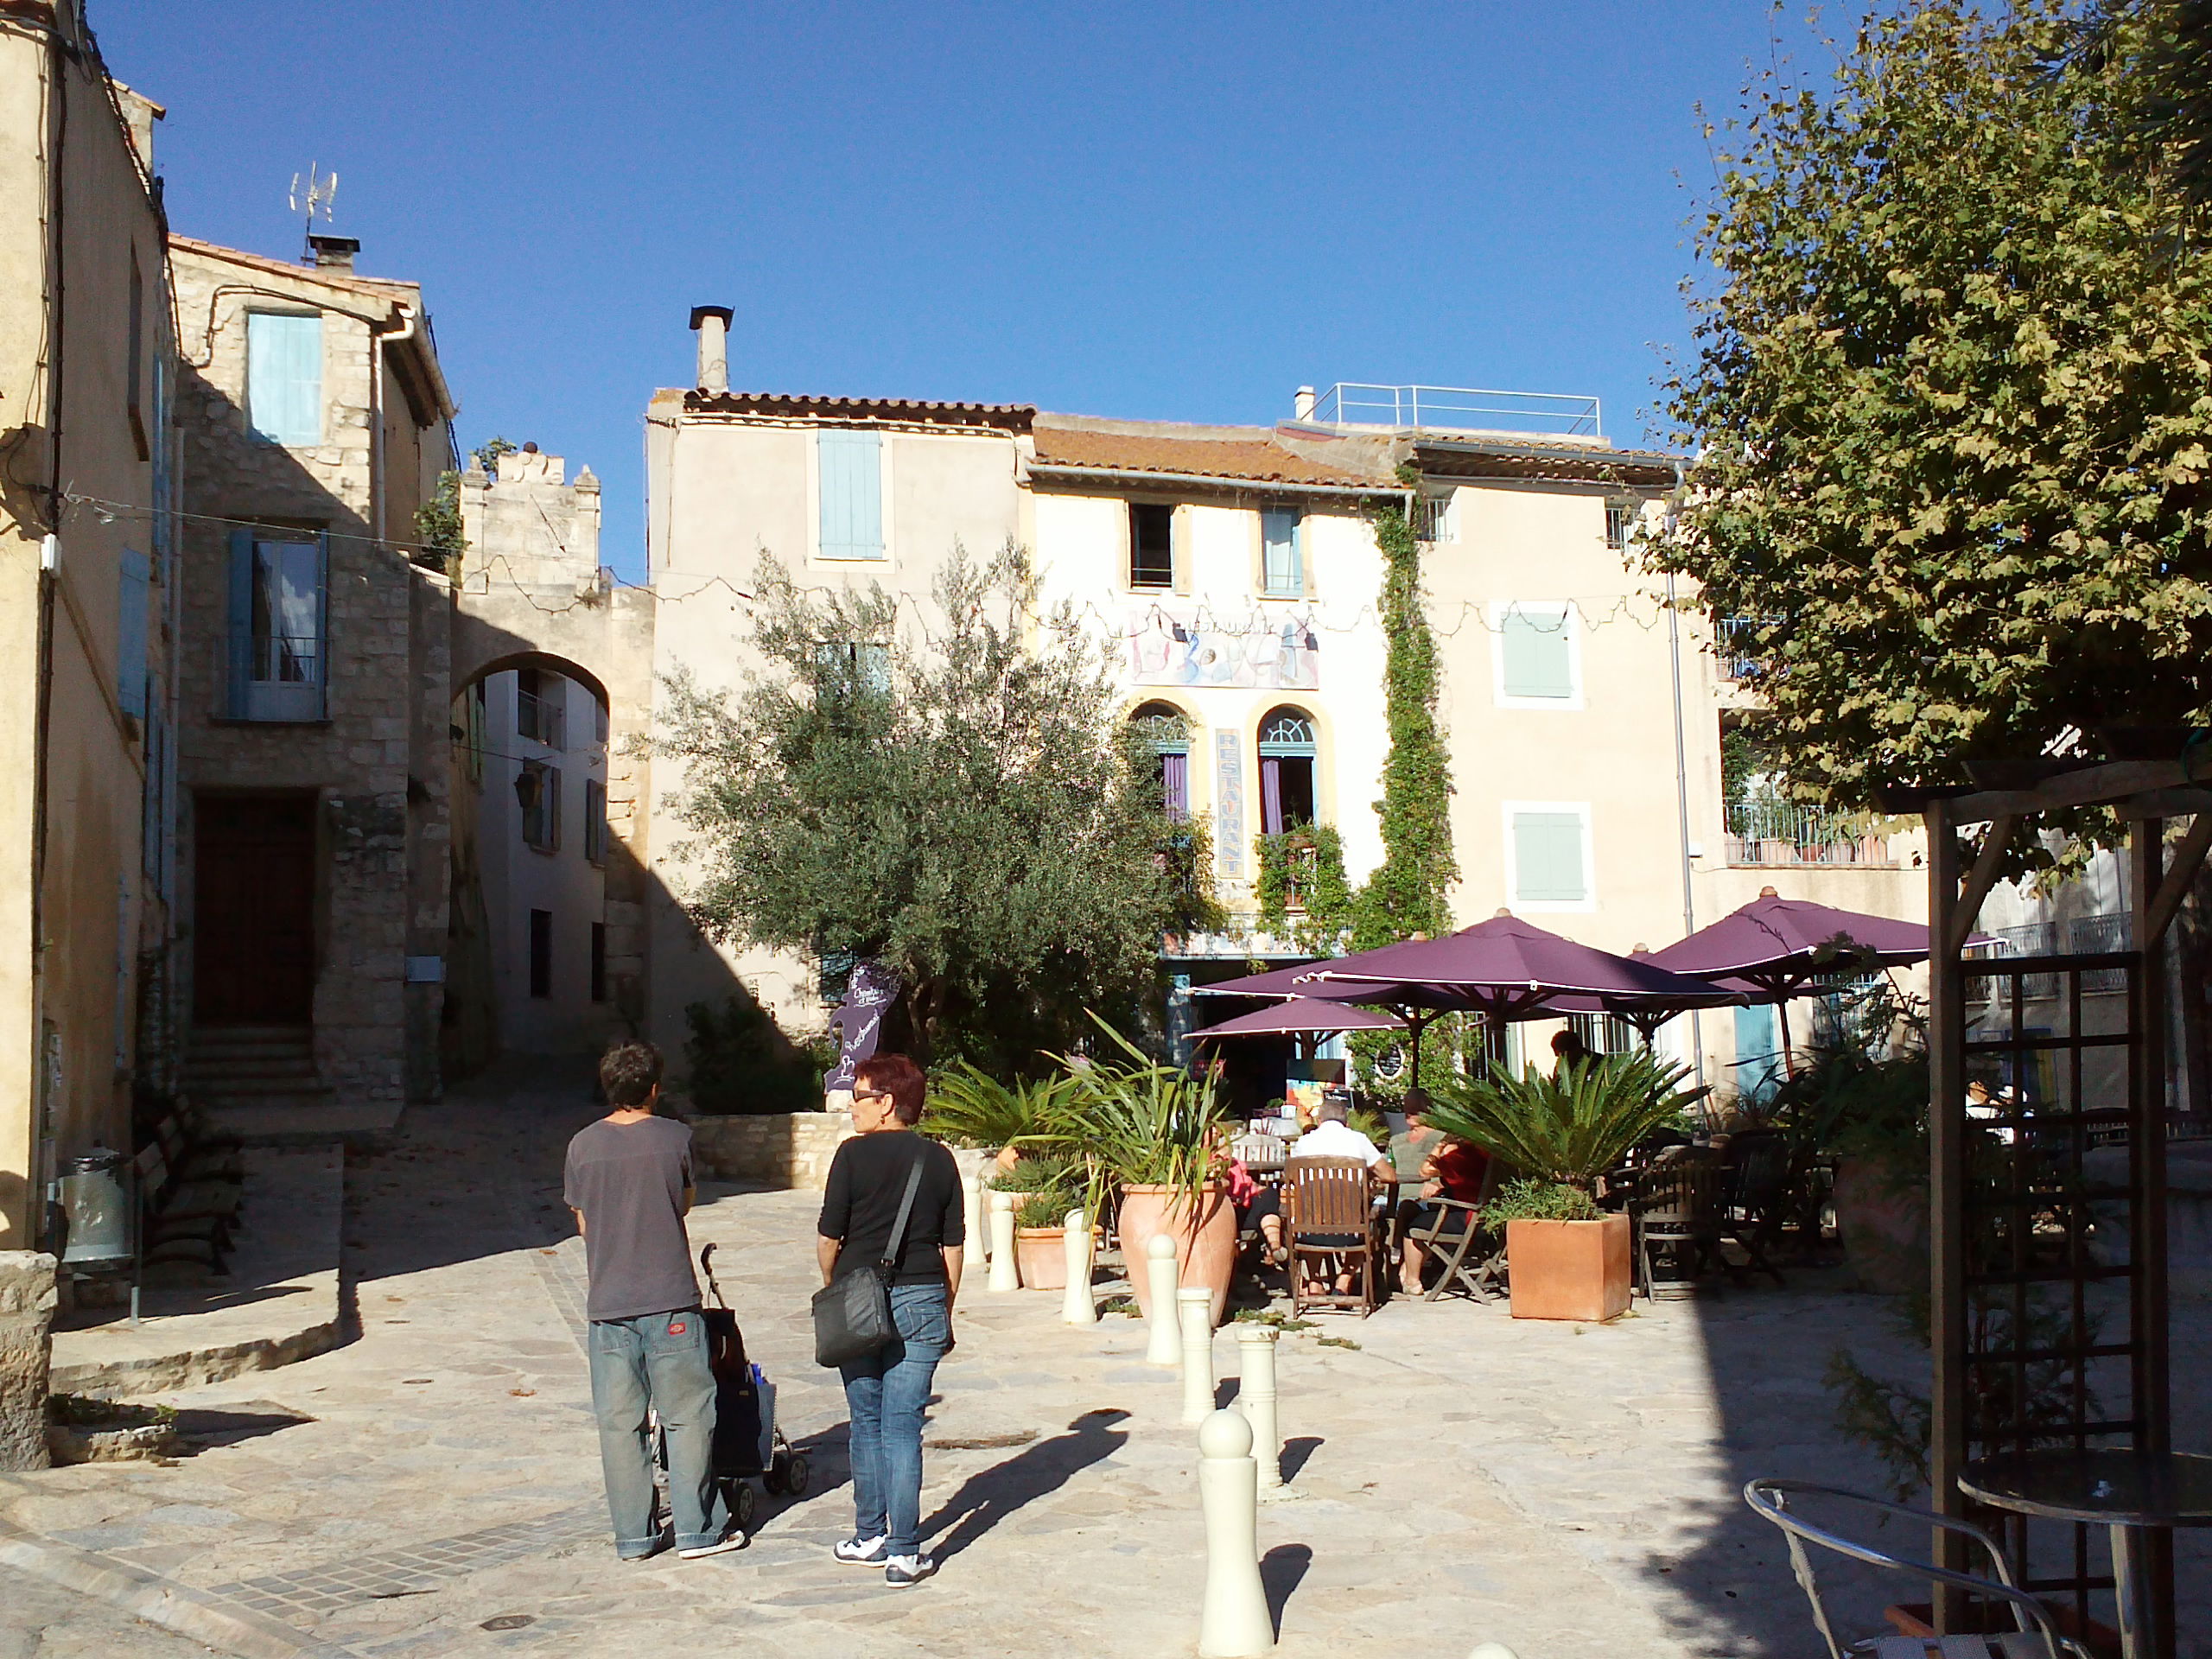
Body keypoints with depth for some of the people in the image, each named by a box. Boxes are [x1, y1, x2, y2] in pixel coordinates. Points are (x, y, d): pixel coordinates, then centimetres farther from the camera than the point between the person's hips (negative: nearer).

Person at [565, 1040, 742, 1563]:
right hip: (670, 1301, -2)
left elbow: (583, 1221, 9)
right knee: (687, 1416, 7)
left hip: (607, 1303, 2)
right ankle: (697, 1529, 12)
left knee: (619, 1422, 9)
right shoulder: (675, 1137, -5)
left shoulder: (583, 1145, 1)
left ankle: (632, 1535, 14)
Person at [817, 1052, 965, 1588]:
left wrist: (834, 1290, 13)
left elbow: (828, 1238, -5)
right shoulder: (939, 1160, 5)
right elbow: (954, 1245, 7)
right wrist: (945, 1312, 16)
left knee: (867, 1423, 12)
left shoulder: (855, 1154, -6)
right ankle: (904, 1553, 0)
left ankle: (870, 1537, 23)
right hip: (923, 1302, 2)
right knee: (903, 1427, 3)